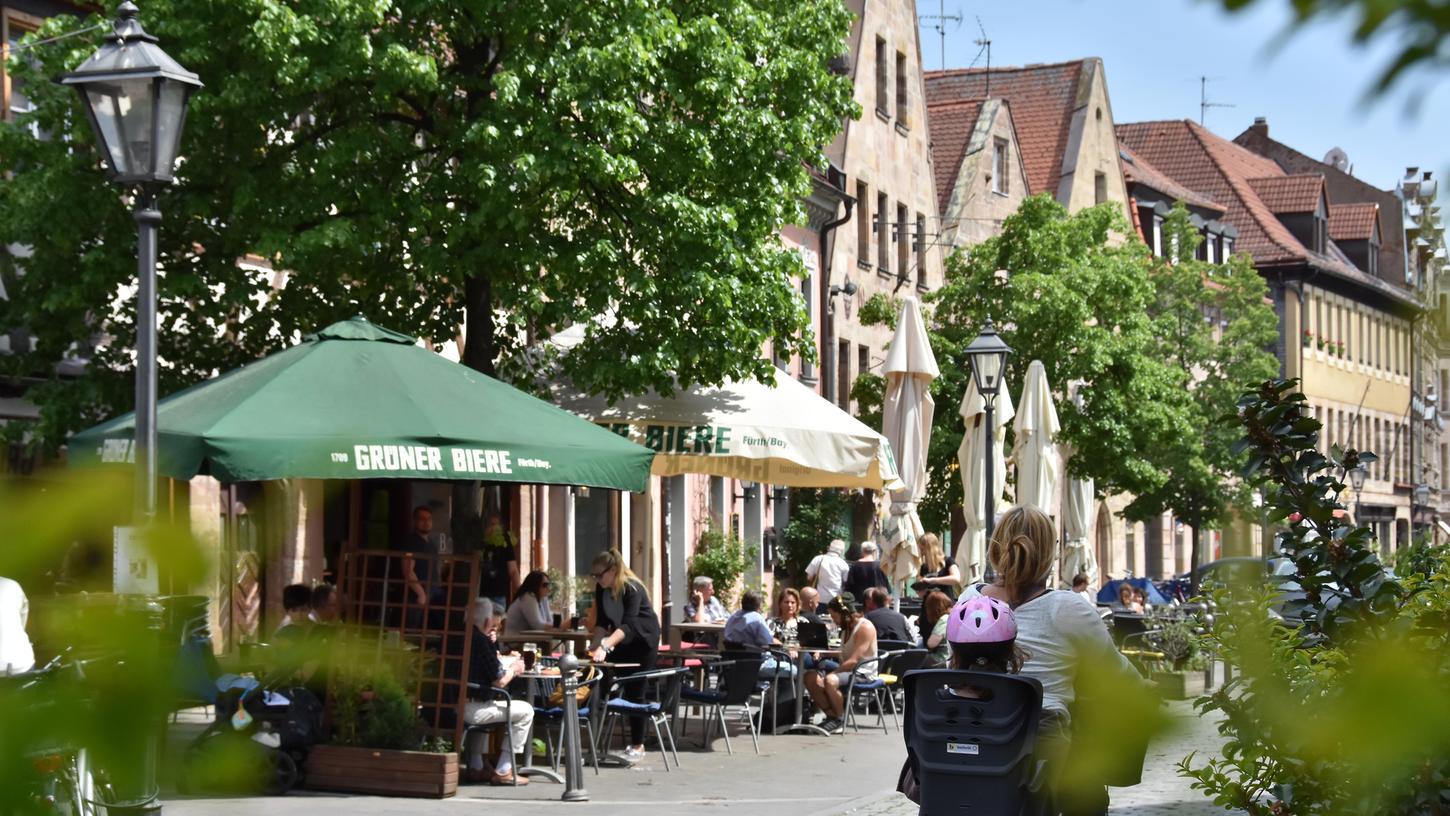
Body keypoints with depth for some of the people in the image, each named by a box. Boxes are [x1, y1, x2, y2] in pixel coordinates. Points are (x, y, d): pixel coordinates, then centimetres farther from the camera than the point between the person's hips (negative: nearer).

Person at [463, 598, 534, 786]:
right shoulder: (483, 641, -13)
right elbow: (499, 682, -11)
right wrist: (514, 668, 8)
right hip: (469, 710, -8)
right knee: (526, 711, 5)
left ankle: (476, 767, 37)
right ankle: (503, 771, 5)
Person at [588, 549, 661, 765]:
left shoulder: (632, 589, -28)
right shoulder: (602, 590, -6)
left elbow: (628, 624, -38)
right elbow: (602, 622, -3)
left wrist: (605, 646, -50)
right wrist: (595, 645, -19)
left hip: (642, 641, -7)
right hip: (622, 641, 7)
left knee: (634, 691, -9)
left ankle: (638, 746, -3)